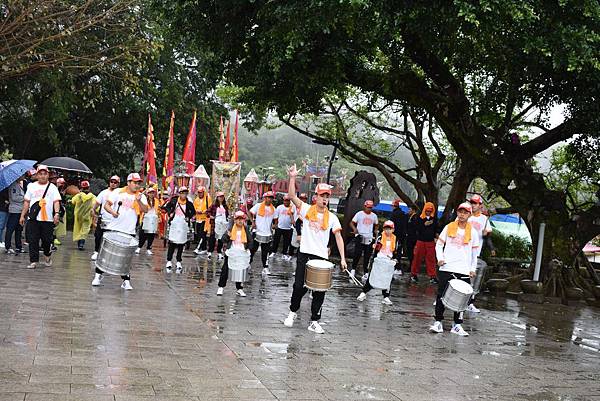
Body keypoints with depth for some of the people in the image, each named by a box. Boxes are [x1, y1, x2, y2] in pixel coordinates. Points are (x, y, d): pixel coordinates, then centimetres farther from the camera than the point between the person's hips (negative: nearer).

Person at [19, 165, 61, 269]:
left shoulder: (52, 187, 7)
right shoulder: (31, 186, 13)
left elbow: (56, 202, -2)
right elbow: (27, 202, 14)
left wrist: (56, 213, -18)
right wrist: (22, 215, 9)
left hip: (48, 219, -1)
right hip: (33, 218, 2)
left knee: (47, 240, 1)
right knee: (33, 240, -3)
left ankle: (47, 255, 29)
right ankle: (33, 261, 1)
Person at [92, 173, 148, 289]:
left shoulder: (141, 196, 5)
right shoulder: (118, 192, 4)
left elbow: (145, 210, -9)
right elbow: (106, 205, 1)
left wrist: (139, 201, -25)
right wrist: (112, 212, -18)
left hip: (129, 232, 0)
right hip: (113, 228, 0)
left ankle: (126, 280, 8)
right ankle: (98, 275, 20)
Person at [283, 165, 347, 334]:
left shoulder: (331, 217, 5)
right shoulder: (307, 210, 2)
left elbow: (338, 237, 2)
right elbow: (292, 196, -10)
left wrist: (342, 258, -6)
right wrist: (293, 177, -22)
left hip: (322, 257, 1)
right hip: (305, 254, -1)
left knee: (319, 291, 2)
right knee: (300, 286, 3)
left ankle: (314, 321, 11)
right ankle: (293, 311, 28)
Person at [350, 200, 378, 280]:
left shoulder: (374, 216, 12)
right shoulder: (359, 214, 0)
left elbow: (376, 225, 26)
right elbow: (352, 223, 0)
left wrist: (375, 230, 7)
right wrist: (354, 229, -19)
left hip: (369, 238, 4)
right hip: (360, 236, -4)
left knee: (367, 256, 4)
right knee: (358, 253, -13)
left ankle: (365, 273, 10)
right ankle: (353, 269, 0)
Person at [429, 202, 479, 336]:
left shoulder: (472, 231, 6)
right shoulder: (449, 227, 5)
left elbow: (475, 252, 13)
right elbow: (439, 244, 10)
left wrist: (473, 268, 7)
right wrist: (440, 258, -5)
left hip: (464, 270, 0)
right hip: (446, 268, 0)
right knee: (441, 295, 0)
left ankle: (457, 325, 10)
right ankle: (438, 322, 7)